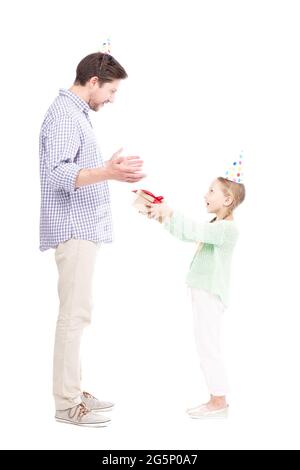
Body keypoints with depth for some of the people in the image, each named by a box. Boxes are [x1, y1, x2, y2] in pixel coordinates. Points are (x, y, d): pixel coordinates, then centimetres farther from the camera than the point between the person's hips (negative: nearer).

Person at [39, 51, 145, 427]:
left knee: (77, 313, 12)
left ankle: (73, 392, 20)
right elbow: (58, 174, -24)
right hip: (74, 230, -10)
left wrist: (112, 170, 28)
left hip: (83, 229, 10)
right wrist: (107, 172, -36)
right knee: (74, 315, -7)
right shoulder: (64, 115, -13)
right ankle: (66, 403, 0)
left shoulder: (75, 113, 19)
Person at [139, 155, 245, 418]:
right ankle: (218, 399, 19)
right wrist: (163, 218, 16)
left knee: (208, 347, -7)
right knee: (207, 348, 13)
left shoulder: (227, 228, -15)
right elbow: (188, 235, 25)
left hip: (211, 296, -10)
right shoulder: (216, 226, 18)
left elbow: (194, 231, -28)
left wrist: (169, 213, -28)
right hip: (205, 294, 10)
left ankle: (219, 403, 0)